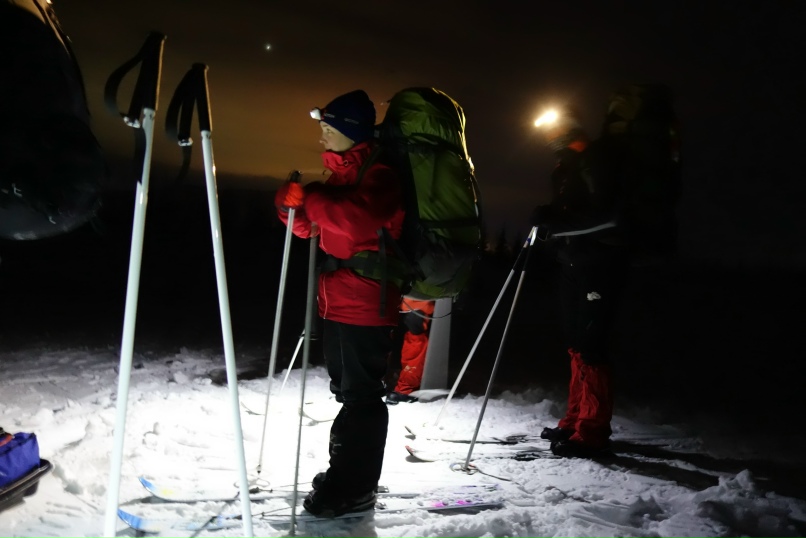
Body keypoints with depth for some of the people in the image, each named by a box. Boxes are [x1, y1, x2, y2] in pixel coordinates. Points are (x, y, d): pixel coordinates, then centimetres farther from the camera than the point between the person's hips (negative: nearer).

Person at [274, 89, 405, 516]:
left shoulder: (377, 176, -12)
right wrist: (294, 205, 0)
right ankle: (347, 475, 31)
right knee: (348, 390, 18)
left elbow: (357, 221, -31)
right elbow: (313, 228, 20)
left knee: (361, 395, -4)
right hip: (338, 303, 10)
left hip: (366, 306, -10)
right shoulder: (340, 173, 17)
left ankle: (355, 488, 4)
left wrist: (312, 198, -22)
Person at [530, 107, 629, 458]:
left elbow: (605, 215, -20)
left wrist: (557, 221, -25)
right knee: (576, 342, 12)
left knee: (589, 345, -12)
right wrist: (547, 222, 9)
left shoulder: (593, 160, -10)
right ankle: (577, 419, 19)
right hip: (574, 264, 10)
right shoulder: (565, 168, 20)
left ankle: (591, 432, -9)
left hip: (599, 265, -10)